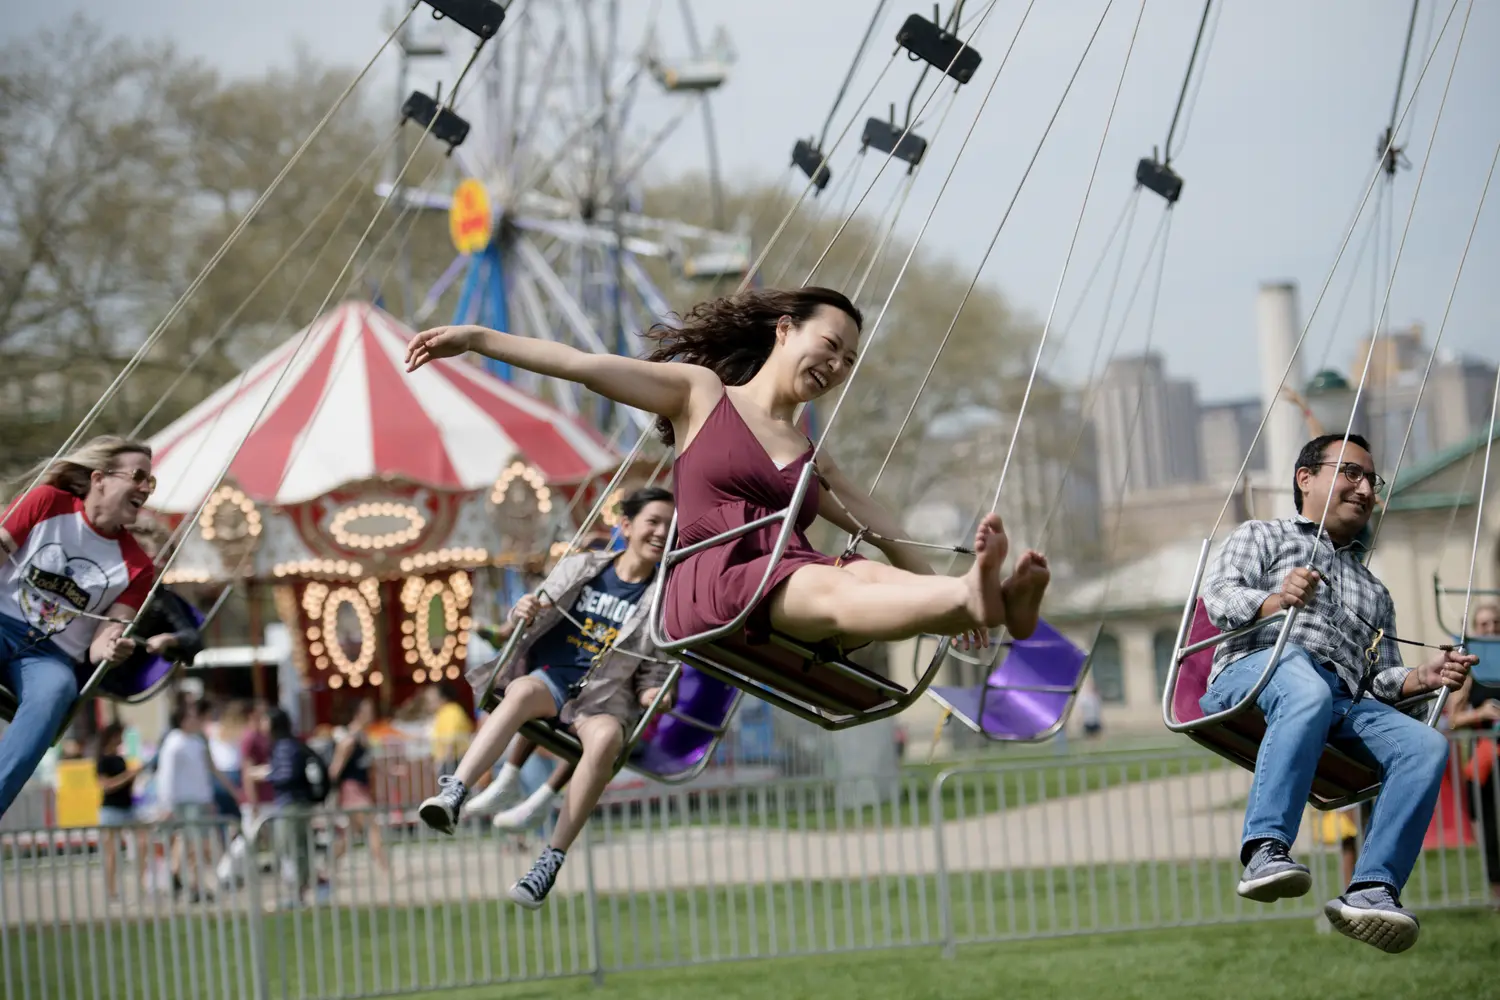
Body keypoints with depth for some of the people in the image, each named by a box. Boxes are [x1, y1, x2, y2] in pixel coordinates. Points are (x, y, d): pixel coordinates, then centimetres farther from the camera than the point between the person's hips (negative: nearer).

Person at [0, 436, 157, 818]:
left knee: (56, 690, -36)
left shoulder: (136, 566, 6)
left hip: (52, 656, 1)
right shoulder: (47, 503, 2)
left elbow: (106, 638, 2)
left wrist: (108, 650, -22)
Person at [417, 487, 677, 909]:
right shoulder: (579, 567, 13)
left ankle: (551, 862, -38)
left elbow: (655, 671, 12)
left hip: (605, 695, 0)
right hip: (549, 675, 0)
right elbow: (525, 626, 17)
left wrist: (653, 693, -10)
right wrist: (520, 615, -6)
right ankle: (452, 794, -54)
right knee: (524, 690, -38)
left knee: (606, 737, -37)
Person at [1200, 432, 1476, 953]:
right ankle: (1266, 850, -54)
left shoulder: (1374, 591, 41)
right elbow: (1219, 597, 6)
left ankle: (1372, 889, -41)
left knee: (1426, 745, -26)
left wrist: (1422, 677, 8)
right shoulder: (1263, 536, 26)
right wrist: (1274, 601, -17)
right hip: (1257, 669, -5)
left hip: (1346, 701, 5)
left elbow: (1380, 676, 31)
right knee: (1308, 692, -42)